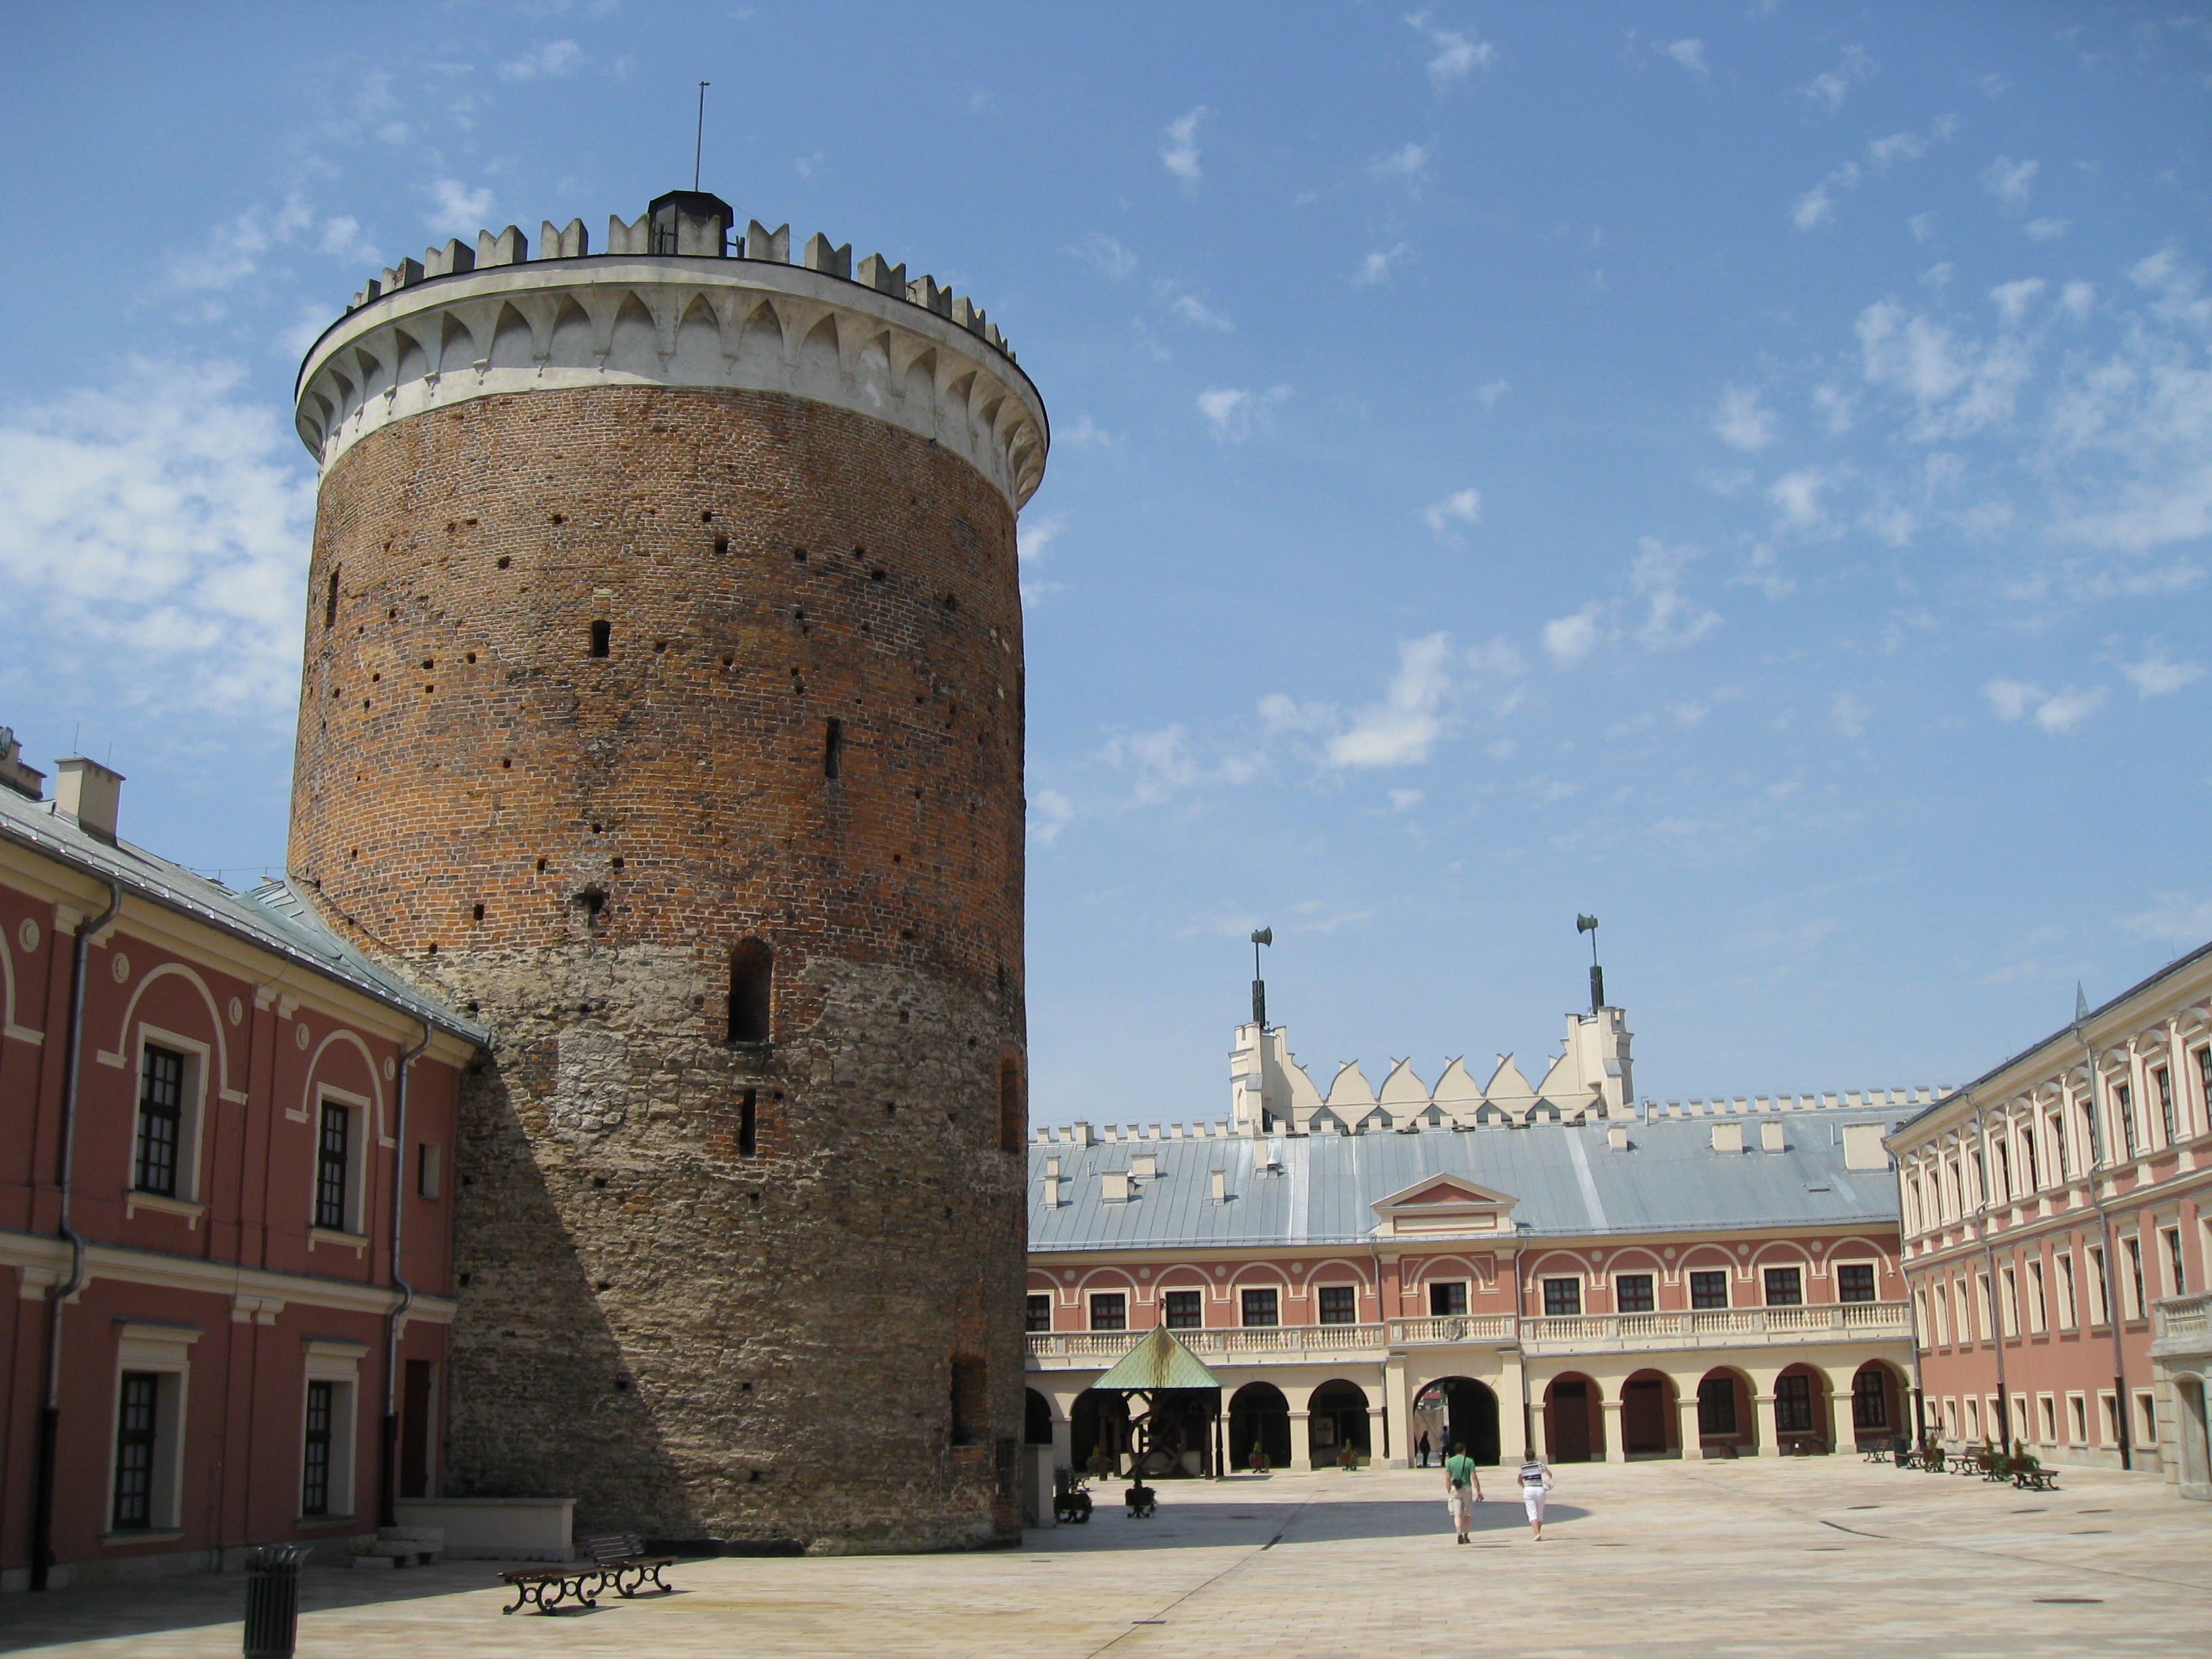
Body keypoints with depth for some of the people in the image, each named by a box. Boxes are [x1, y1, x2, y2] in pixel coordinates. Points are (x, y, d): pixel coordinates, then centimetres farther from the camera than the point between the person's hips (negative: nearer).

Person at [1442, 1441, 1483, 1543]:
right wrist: (1479, 1492, -4)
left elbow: (1447, 1479, 4)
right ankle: (1465, 1535, 16)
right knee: (1467, 1515, 13)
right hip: (1467, 1488, -1)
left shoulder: (1450, 1461, 4)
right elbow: (1474, 1478, -8)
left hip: (1455, 1489, 1)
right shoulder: (1469, 1461, -3)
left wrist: (1449, 1492, 11)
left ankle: (1459, 1534, -21)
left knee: (1457, 1514, -1)